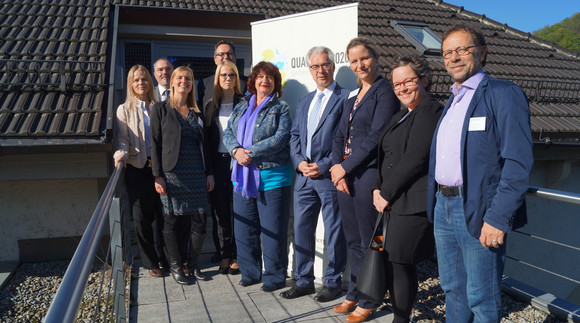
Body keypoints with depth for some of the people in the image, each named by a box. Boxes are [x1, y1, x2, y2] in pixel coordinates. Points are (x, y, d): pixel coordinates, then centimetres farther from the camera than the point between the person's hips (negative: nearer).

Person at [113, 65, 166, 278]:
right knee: (142, 217, 4)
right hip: (137, 168, -1)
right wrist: (122, 154, -23)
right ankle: (150, 263, 16)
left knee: (162, 214, 2)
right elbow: (123, 138, -2)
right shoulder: (125, 110, 7)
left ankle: (165, 258, 17)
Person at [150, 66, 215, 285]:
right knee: (173, 221, 2)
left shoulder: (196, 112, 14)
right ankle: (175, 266, 19)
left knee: (200, 220, 1)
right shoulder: (161, 110, 2)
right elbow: (155, 144, -2)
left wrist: (209, 173, 9)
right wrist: (158, 175, -9)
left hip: (196, 173, 4)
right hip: (172, 173, -3)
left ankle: (192, 263, 20)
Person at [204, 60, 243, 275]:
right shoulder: (211, 106, 13)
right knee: (220, 210, 6)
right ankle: (225, 256, 17)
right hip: (218, 162, 3)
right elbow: (207, 138, 11)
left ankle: (237, 257, 9)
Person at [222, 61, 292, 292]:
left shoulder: (281, 108, 1)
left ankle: (274, 276, 13)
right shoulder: (241, 107, 17)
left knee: (272, 230, 0)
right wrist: (236, 150, -11)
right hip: (243, 175, 5)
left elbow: (281, 138, -12)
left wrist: (250, 152, -16)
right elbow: (228, 133, 10)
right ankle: (250, 272, 25)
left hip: (272, 176, -5)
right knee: (244, 227, 11)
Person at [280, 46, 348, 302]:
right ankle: (303, 281, 24)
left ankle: (333, 282, 20)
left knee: (334, 232, 5)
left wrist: (324, 166, -15)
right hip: (304, 176, 6)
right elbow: (294, 135, 15)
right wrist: (299, 162, -2)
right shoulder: (304, 101, 19)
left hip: (330, 176, -6)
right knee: (301, 229, 10)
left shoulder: (346, 98, -4)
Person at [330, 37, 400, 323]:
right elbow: (340, 136, 14)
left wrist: (345, 167, -12)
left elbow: (375, 137, -15)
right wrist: (337, 166, -3)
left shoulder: (385, 92, -7)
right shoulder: (352, 96, 16)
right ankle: (354, 294, 28)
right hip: (344, 174, 7)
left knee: (368, 242, 3)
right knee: (353, 240, 15)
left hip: (369, 173, -7)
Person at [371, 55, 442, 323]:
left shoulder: (431, 112, -10)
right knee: (392, 262, 9)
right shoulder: (400, 117, 20)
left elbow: (414, 160, -17)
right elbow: (385, 156, 20)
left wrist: (387, 194, -12)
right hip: (393, 202, 9)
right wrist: (378, 188, 5)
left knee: (399, 262, -4)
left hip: (413, 203, -8)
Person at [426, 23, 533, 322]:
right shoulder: (452, 101, 17)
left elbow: (518, 162, -17)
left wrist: (498, 218, -21)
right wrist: (436, 203, 12)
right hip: (443, 206, 8)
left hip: (477, 213, -7)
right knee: (453, 290, 19)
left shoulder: (504, 94, -9)